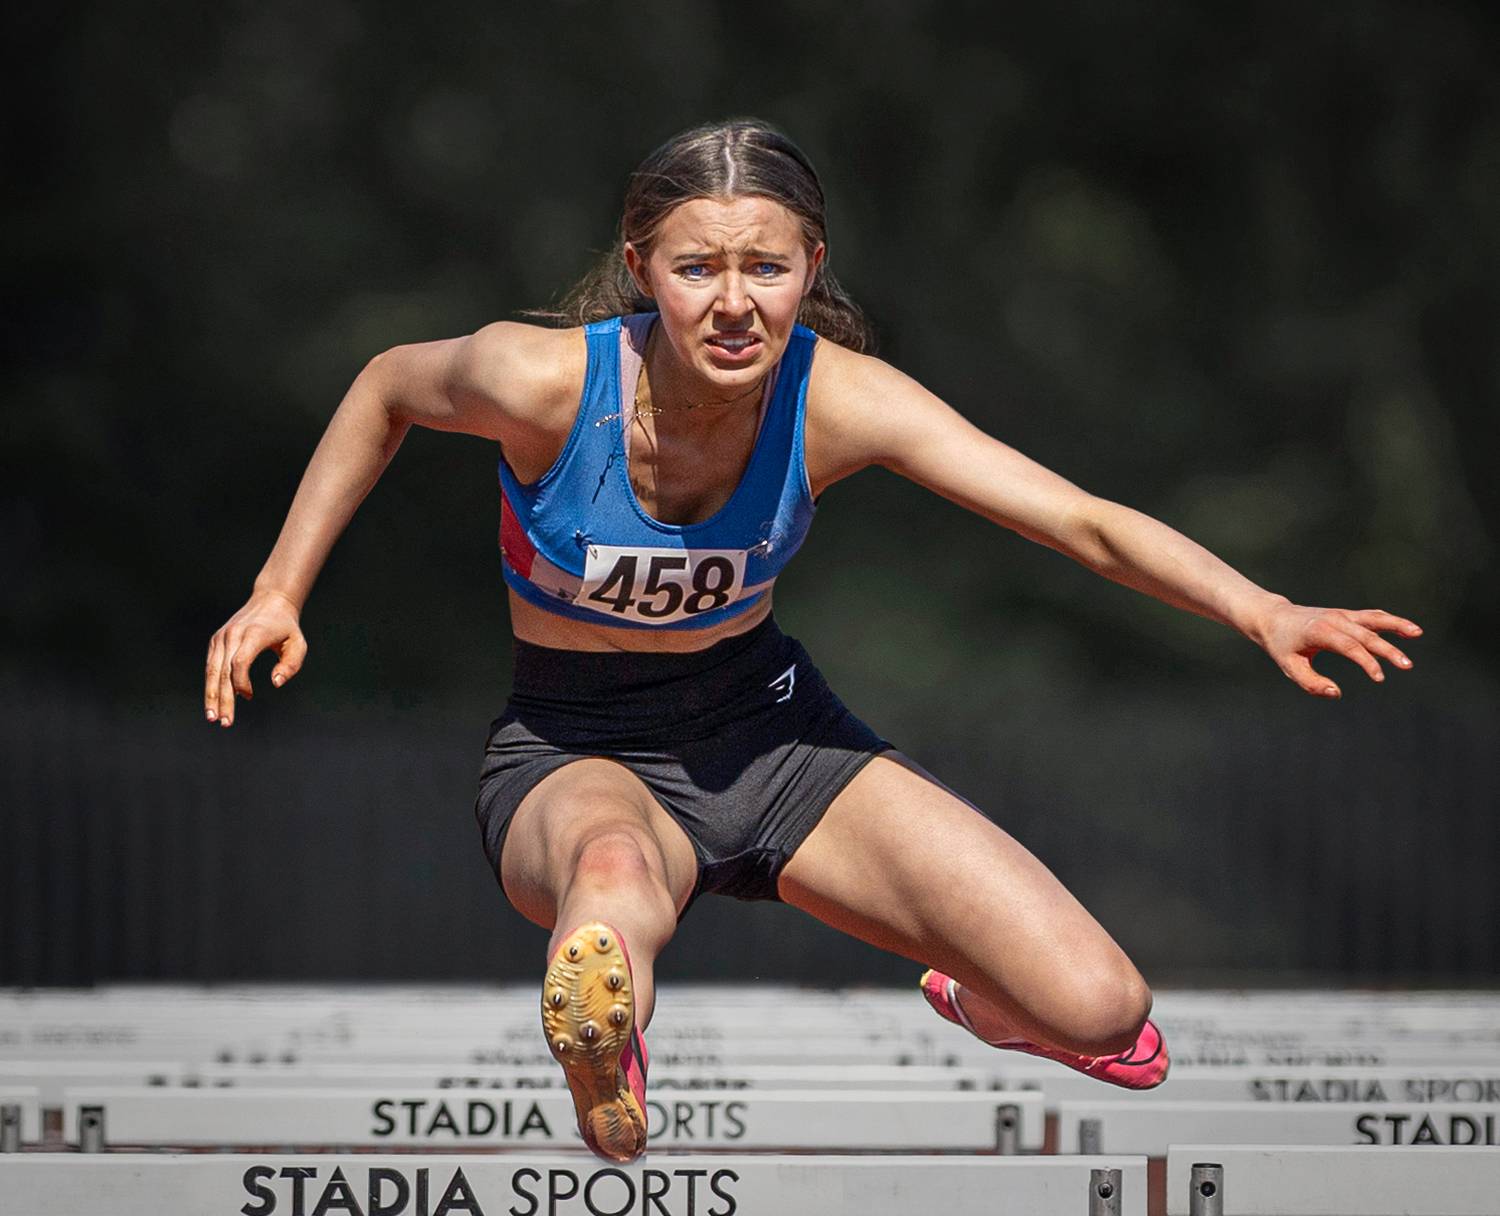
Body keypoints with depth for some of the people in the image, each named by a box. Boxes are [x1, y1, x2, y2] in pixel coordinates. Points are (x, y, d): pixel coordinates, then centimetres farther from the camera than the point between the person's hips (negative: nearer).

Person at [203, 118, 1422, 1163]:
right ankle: (605, 1101, -20)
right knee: (615, 878, -48)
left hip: (764, 728, 4)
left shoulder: (840, 398, -19)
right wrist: (279, 589, -2)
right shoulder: (545, 381, -23)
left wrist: (1263, 611, -37)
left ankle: (984, 1001, 30)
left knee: (1103, 1016, -6)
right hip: (576, 751, -4)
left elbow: (1084, 521, -22)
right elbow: (386, 390, 0)